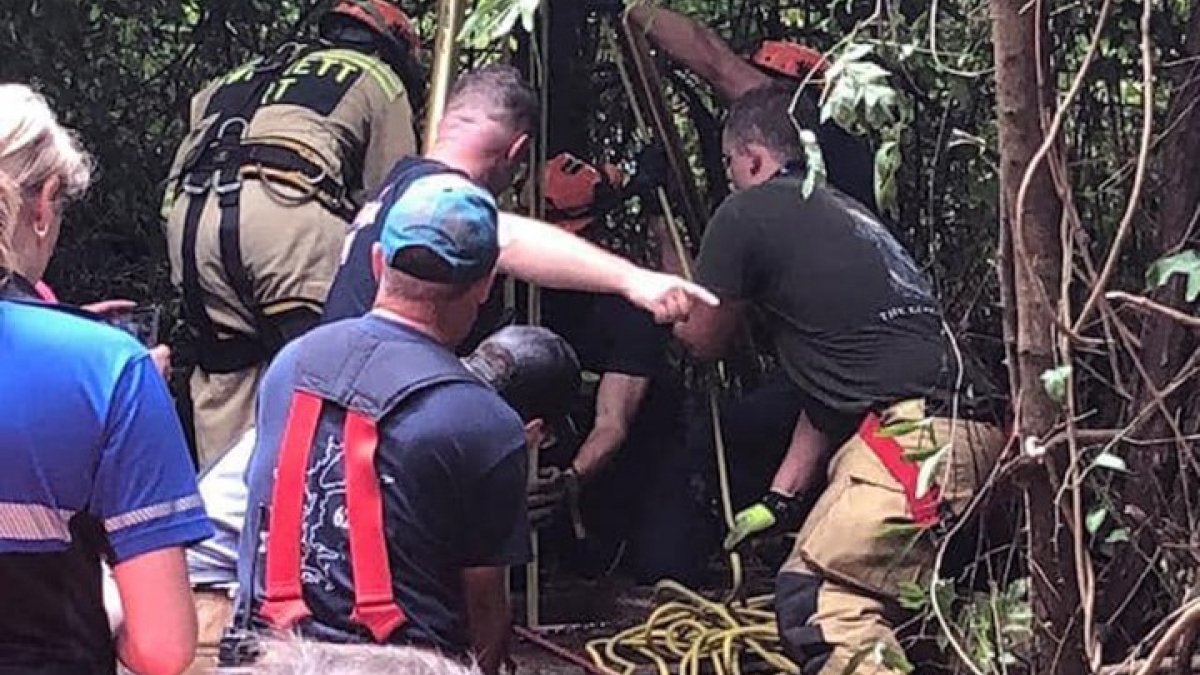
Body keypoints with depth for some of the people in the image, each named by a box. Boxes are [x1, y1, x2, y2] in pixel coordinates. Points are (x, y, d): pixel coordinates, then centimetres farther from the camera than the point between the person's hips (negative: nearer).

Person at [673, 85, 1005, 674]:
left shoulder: (747, 214, 1)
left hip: (916, 436, -10)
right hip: (964, 428, 10)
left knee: (815, 599, -11)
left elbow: (702, 341, 16)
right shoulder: (844, 213, 27)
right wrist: (779, 500, 28)